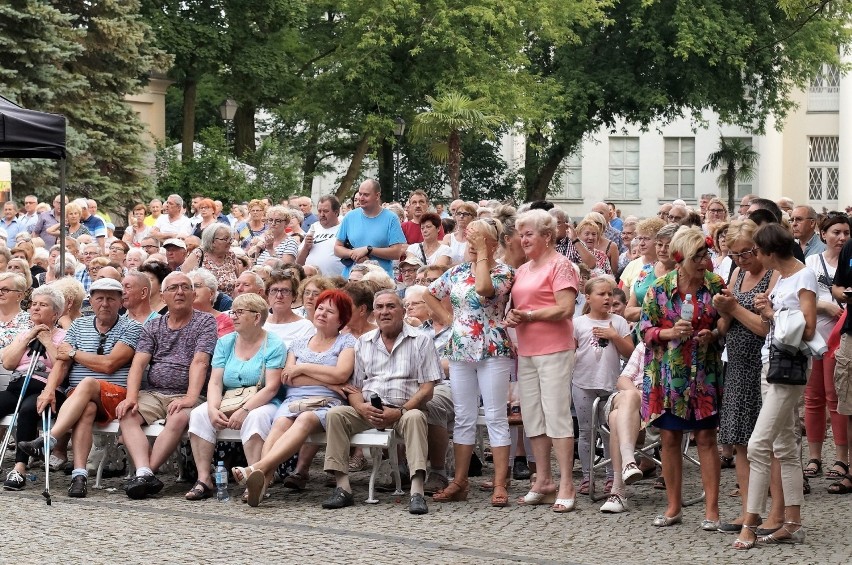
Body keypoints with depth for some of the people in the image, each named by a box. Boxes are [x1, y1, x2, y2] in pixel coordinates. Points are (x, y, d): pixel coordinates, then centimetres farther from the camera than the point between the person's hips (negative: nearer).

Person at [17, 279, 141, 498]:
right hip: (77, 397, 3)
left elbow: (108, 364, -10)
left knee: (87, 384, -35)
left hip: (116, 395, -3)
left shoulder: (131, 328, 3)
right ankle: (79, 474, -48)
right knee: (86, 409, -34)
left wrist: (73, 353, 2)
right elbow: (62, 362, 7)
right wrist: (49, 389, -12)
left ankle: (47, 442, -48)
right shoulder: (79, 325, 18)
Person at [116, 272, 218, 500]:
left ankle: (147, 472, -33)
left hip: (186, 396, -4)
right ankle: (144, 474, -39)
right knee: (127, 415, -25)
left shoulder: (205, 322, 5)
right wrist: (131, 397, -14)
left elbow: (199, 362, -10)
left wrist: (191, 398, -24)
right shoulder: (153, 326, 17)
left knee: (179, 418, -35)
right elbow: (139, 363, 4)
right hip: (153, 394, 4)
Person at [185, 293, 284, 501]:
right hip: (228, 403, 5)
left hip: (261, 404, -5)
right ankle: (204, 480, -24)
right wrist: (213, 409, -17)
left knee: (255, 417, -37)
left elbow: (271, 387, -13)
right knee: (199, 414, -22)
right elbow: (215, 382, 4)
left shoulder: (274, 345, -3)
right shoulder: (225, 343, 12)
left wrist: (244, 411, -25)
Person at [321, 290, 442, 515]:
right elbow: (354, 387, 14)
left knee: (415, 417, -37)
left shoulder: (420, 341, 6)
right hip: (369, 411, 4)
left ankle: (417, 492, -45)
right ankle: (342, 488, -26)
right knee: (335, 414, -23)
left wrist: (399, 412, -16)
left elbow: (427, 389, -2)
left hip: (405, 409, -3)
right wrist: (362, 407, -10)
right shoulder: (363, 343, 17)